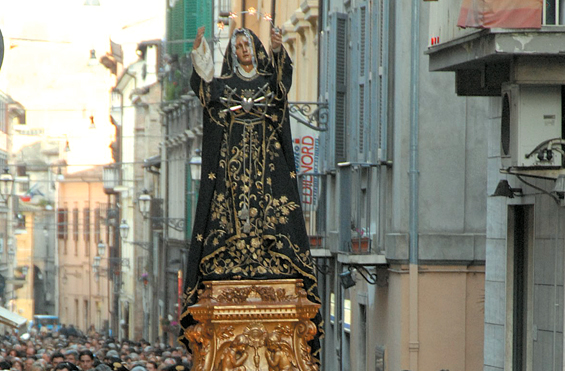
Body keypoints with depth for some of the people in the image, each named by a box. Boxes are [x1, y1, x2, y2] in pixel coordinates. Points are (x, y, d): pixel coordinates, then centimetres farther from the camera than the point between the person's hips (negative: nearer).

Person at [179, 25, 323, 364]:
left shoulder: (269, 80, 12)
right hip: (232, 157, 0)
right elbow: (204, 87, -9)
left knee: (268, 213, -9)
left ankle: (269, 269, -13)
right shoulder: (224, 84, 13)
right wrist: (200, 58, -25)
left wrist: (278, 51, -32)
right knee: (232, 213, -8)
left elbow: (285, 74, -12)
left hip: (265, 159, 0)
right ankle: (232, 270, -12)